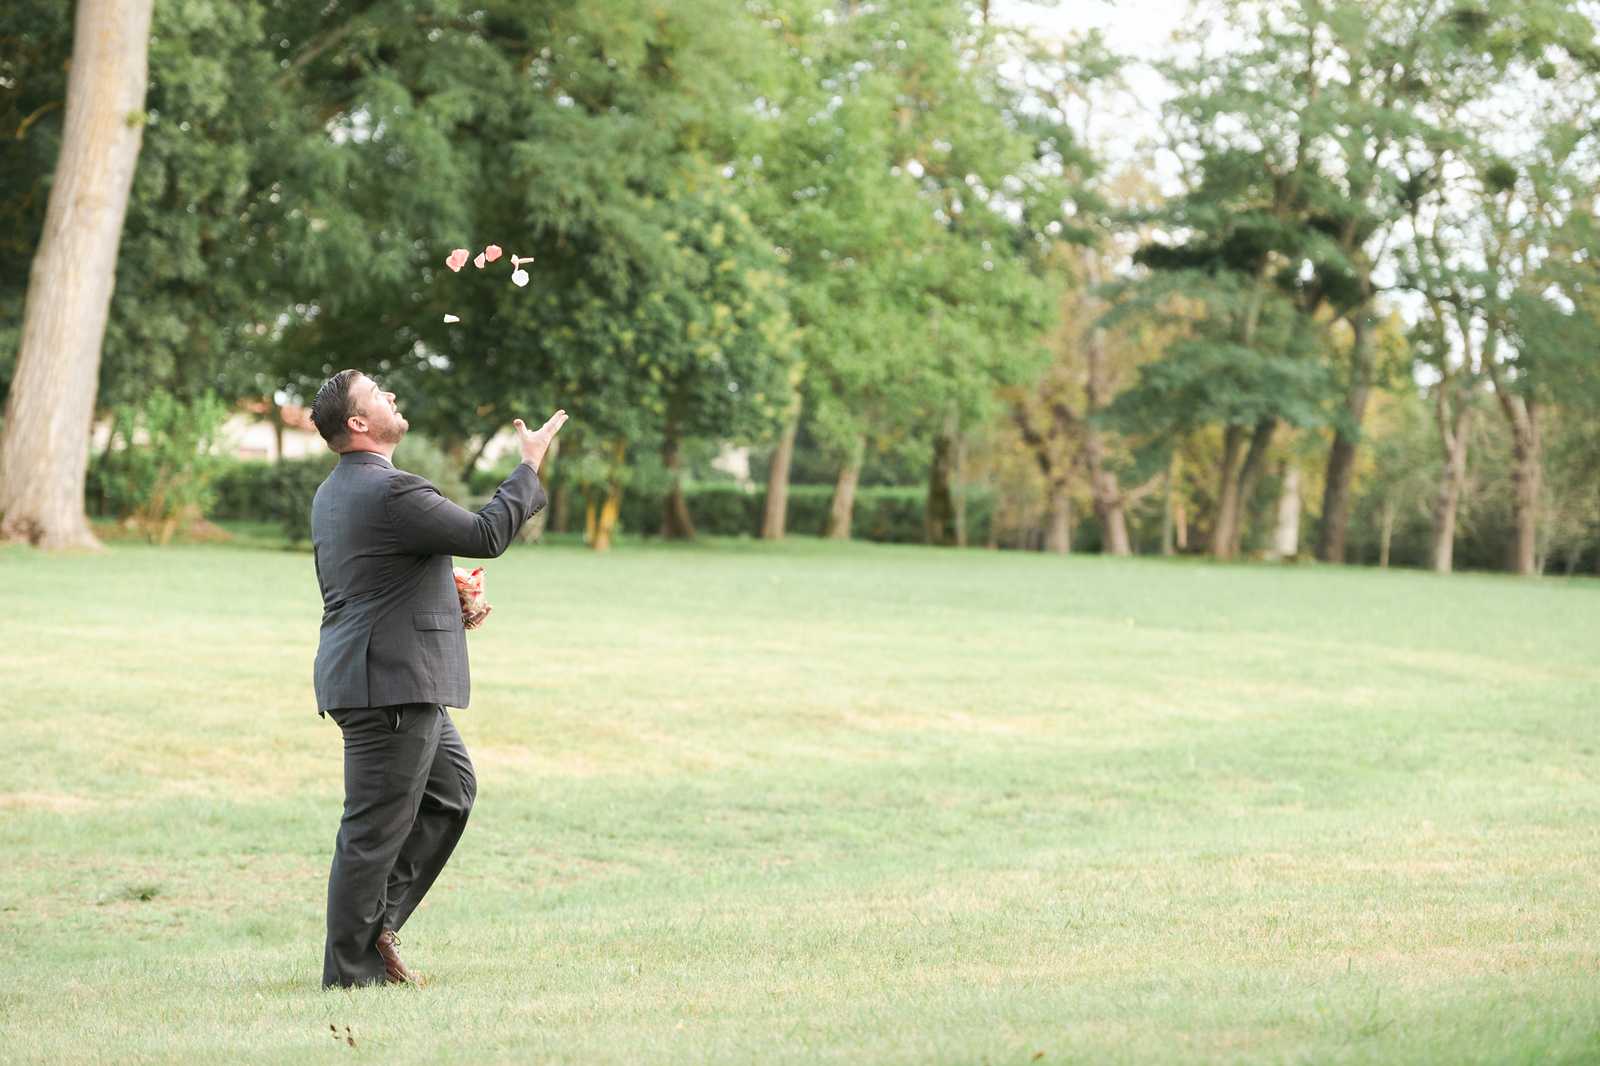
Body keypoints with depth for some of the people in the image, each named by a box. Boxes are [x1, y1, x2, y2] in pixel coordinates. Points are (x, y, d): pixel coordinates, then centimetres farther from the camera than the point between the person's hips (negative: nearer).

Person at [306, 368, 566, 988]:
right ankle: (350, 971, 4)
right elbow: (486, 535, -18)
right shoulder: (389, 491, -19)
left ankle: (377, 920, 17)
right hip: (391, 683, -10)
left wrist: (446, 602, 16)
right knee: (376, 826, -3)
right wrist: (530, 466, -7)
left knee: (451, 790, 19)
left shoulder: (332, 493, 14)